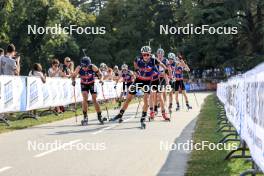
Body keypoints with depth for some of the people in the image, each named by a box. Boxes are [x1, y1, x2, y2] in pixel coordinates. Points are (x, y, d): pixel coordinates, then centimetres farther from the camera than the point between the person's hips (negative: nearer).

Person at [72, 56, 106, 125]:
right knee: (85, 99, -18)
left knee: (94, 100, -4)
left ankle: (99, 116, 12)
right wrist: (73, 81, -31)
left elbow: (100, 74, -13)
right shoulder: (79, 68, -24)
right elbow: (74, 76, -11)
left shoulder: (93, 67, -25)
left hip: (92, 84, 0)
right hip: (84, 84, 0)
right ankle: (85, 117, -13)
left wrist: (101, 79, -31)